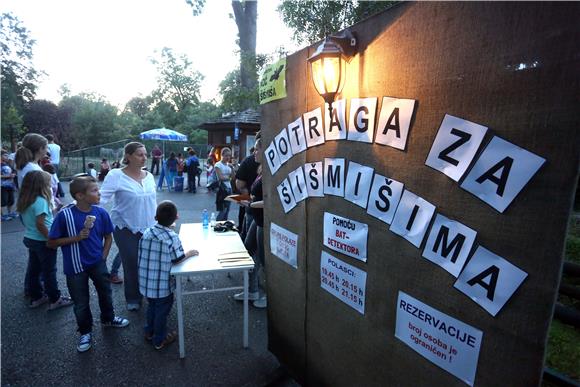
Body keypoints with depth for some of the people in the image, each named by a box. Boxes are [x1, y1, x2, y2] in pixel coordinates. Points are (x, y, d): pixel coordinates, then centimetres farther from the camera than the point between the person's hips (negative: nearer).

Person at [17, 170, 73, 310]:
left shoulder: (24, 200, 4)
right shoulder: (40, 201, -23)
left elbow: (27, 221, 12)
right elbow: (40, 224, -26)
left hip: (29, 238, 8)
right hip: (42, 241, -8)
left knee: (33, 270, 18)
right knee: (49, 271, 4)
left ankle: (36, 297, 32)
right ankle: (55, 300, 16)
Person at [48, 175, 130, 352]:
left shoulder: (101, 212, -11)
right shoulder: (64, 215, -20)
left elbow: (108, 237, 3)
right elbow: (51, 243, -12)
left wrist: (103, 257, -3)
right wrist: (77, 238, -24)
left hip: (97, 263, 3)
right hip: (76, 267, -3)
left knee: (106, 292, 20)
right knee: (81, 302, 13)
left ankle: (108, 318, 47)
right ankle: (86, 332, 37)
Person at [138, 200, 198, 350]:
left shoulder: (147, 232, -4)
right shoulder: (172, 237, -22)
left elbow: (143, 255, 5)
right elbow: (177, 259, -23)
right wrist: (189, 253, -5)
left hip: (146, 281, 6)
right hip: (162, 284, -6)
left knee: (151, 306, 27)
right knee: (162, 310, 14)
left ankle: (150, 332, 46)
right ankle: (159, 340, 30)